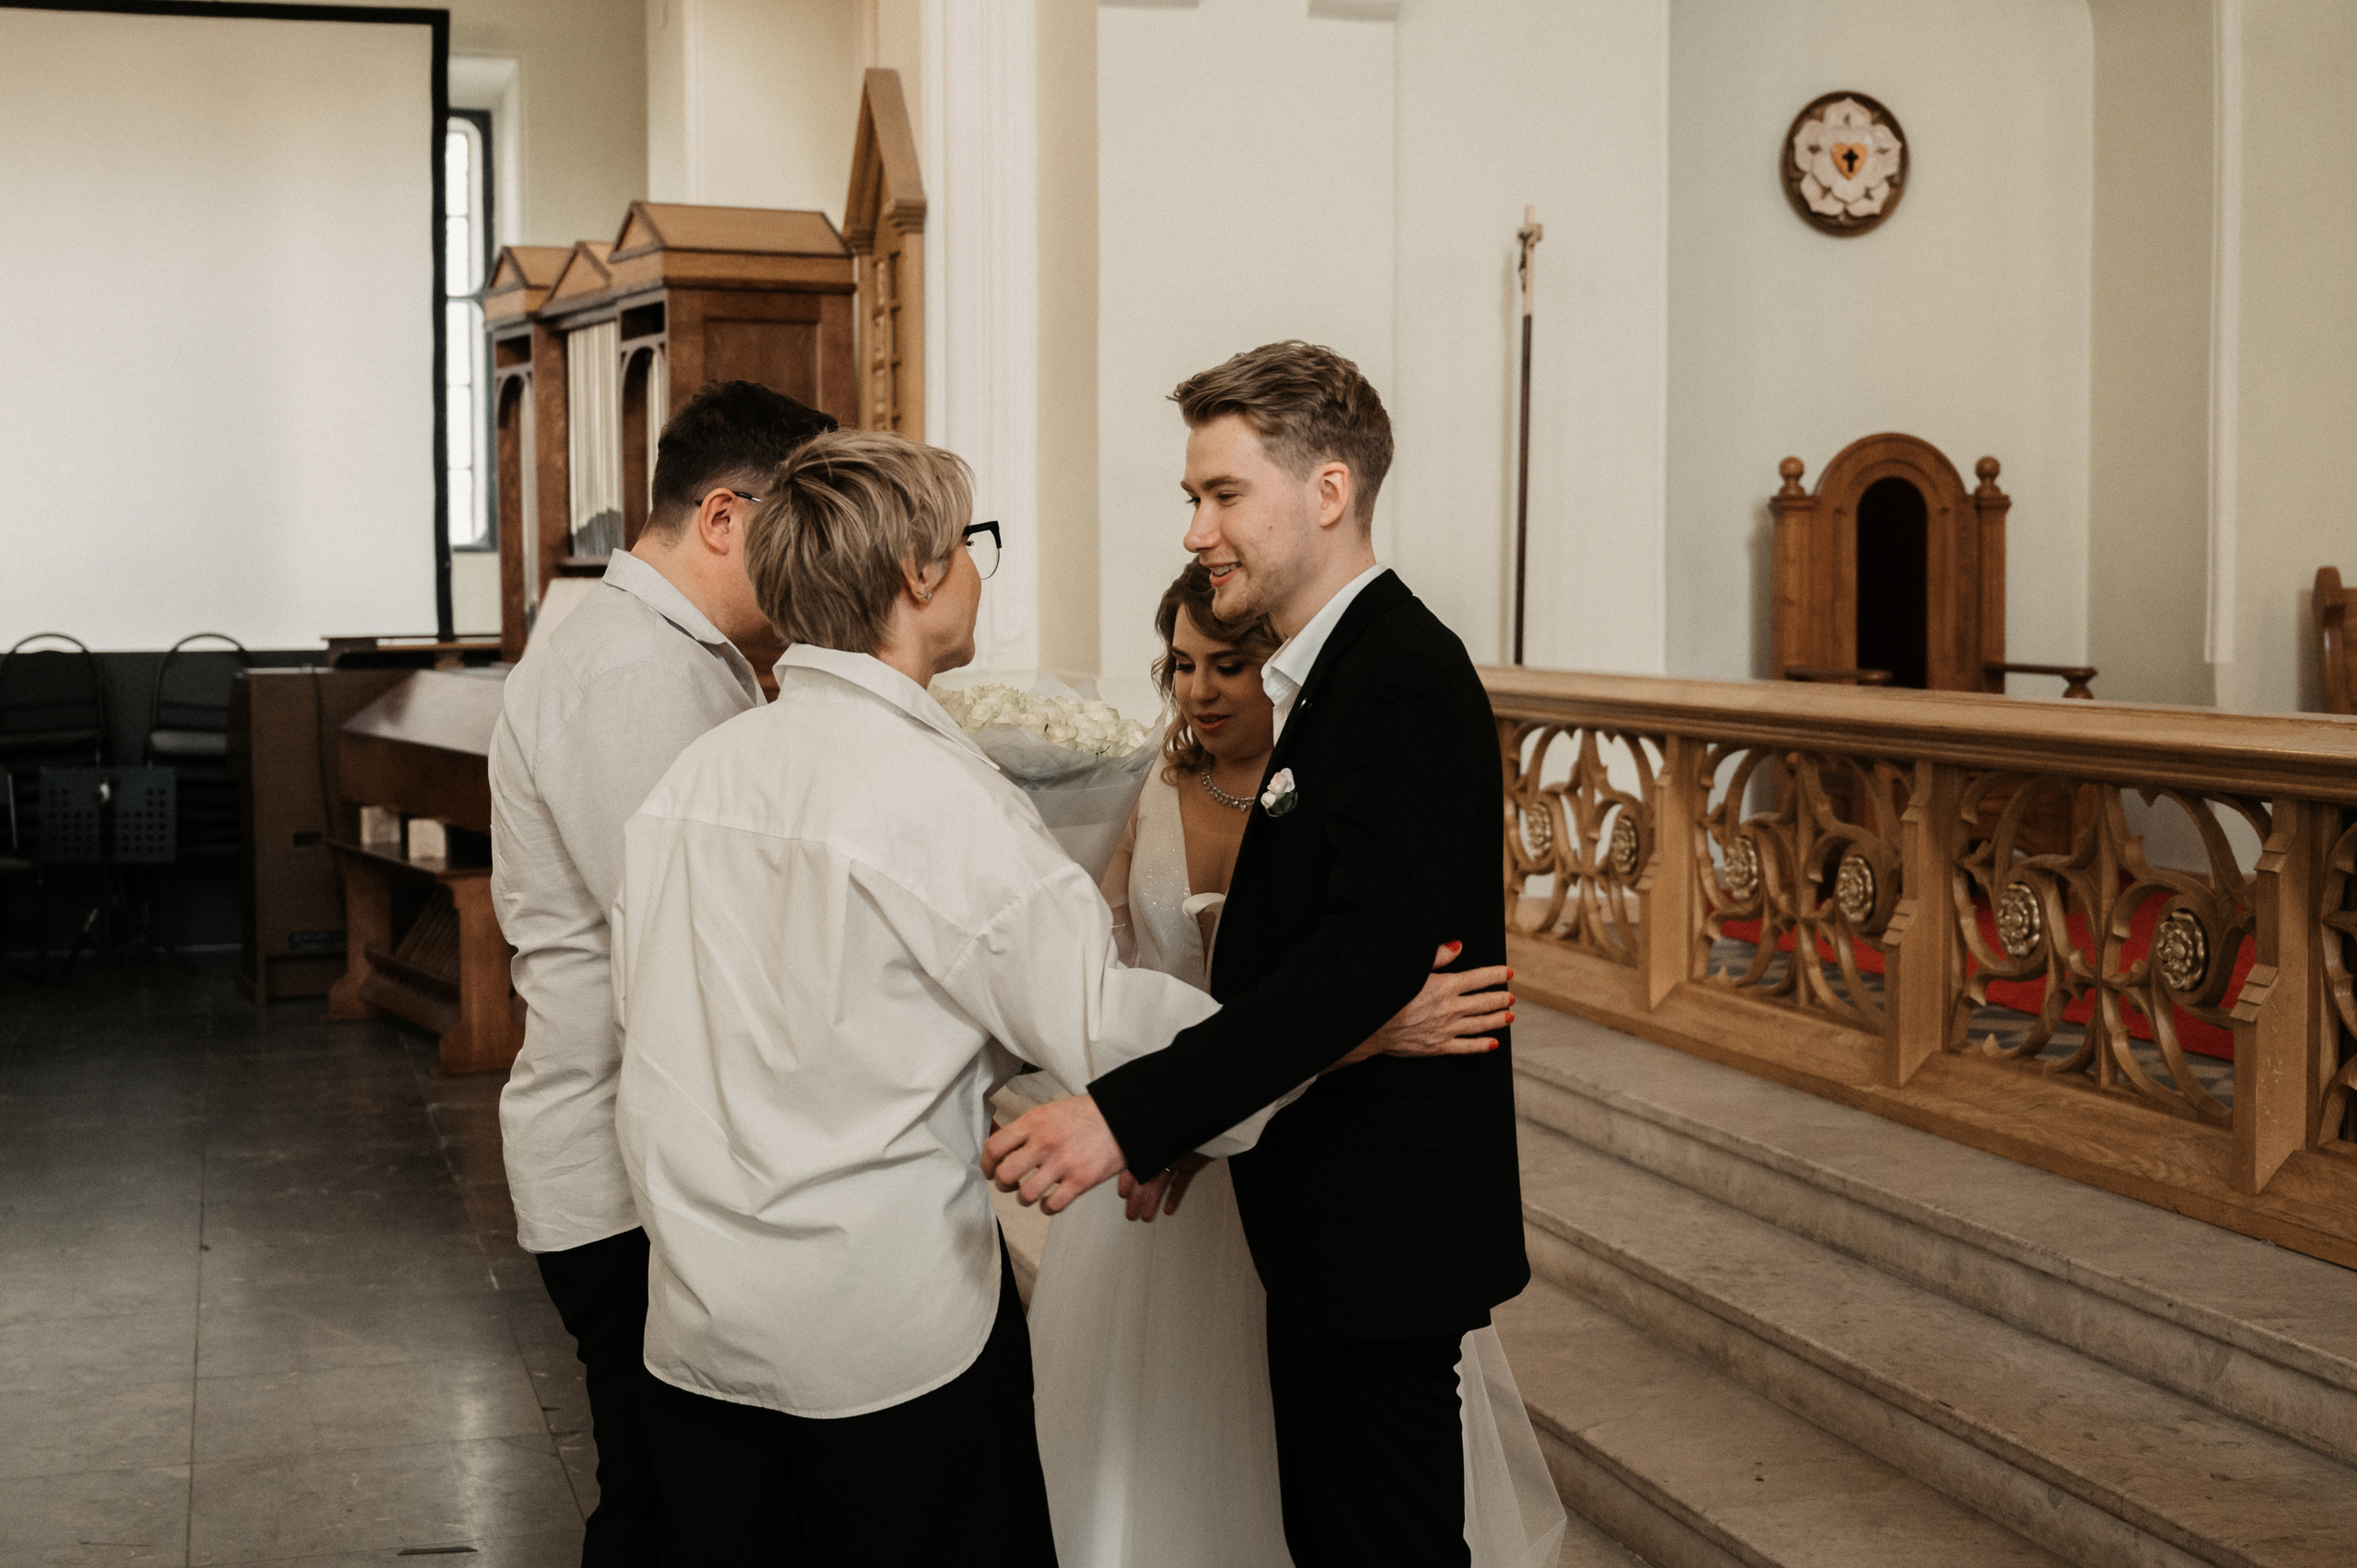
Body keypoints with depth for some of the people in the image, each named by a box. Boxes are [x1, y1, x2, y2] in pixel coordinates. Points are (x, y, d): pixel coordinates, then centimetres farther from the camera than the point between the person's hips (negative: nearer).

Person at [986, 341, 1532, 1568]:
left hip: (1381, 1222, -10)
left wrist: (1134, 1115, -37)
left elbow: (1367, 955, -32)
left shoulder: (1401, 678, -20)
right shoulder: (1343, 667, 12)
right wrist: (1183, 1126, 8)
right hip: (1335, 1209, 10)